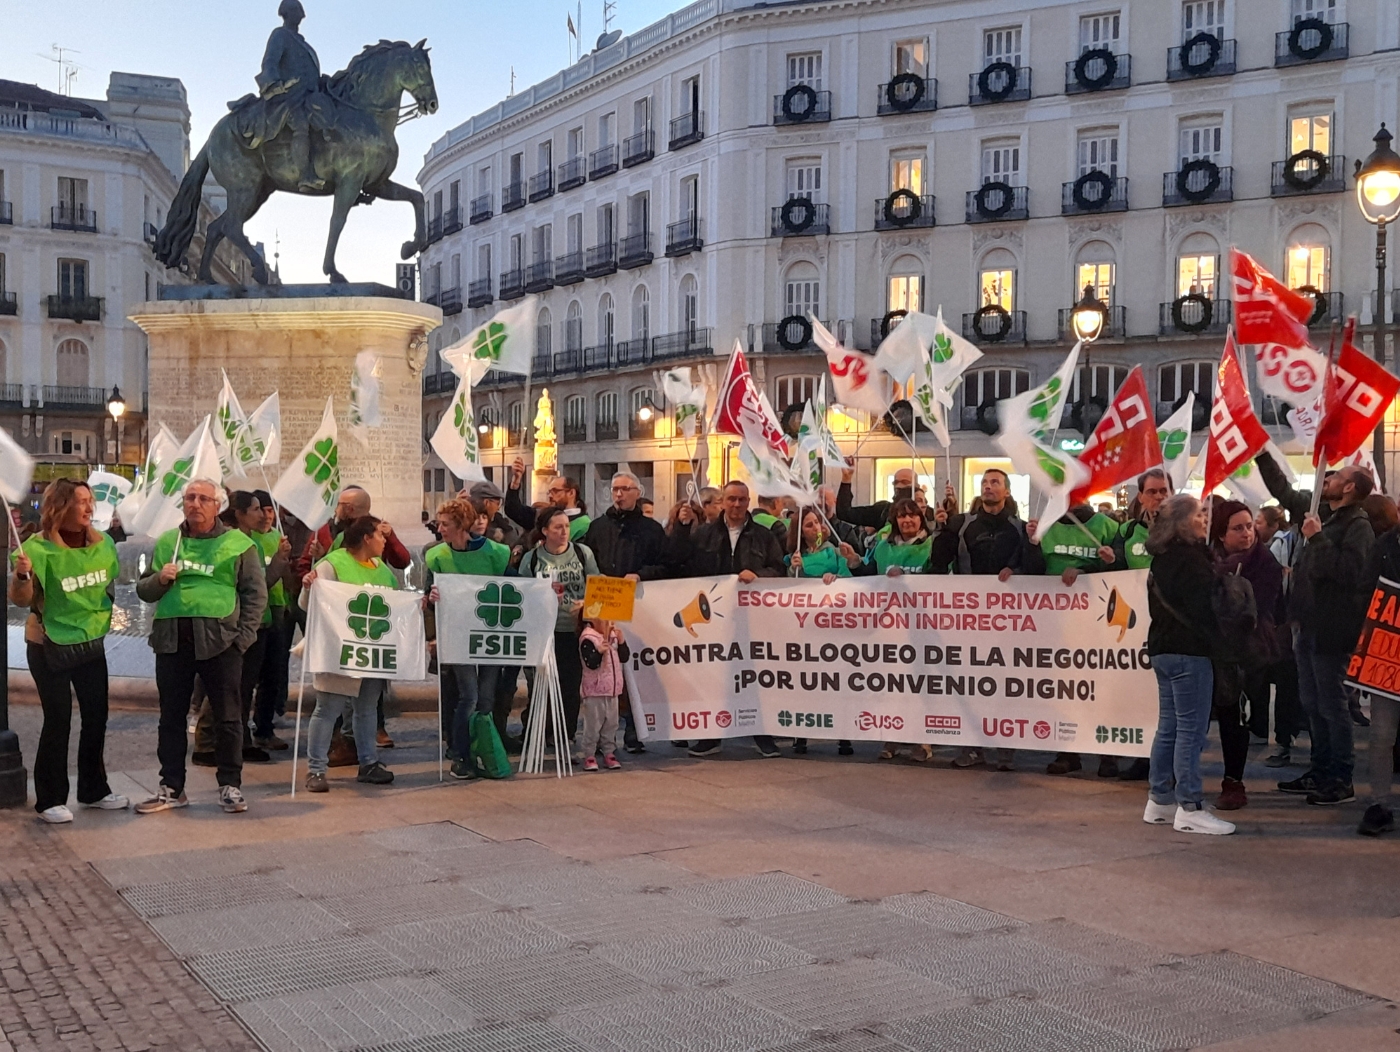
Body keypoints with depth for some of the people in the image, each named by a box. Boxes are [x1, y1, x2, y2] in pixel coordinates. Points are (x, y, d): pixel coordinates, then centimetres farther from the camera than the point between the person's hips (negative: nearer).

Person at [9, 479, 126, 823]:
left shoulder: (102, 544, 0)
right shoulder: (39, 548, -16)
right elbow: (21, 600, -19)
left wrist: (105, 616, 7)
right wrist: (22, 575, -36)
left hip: (91, 644, 6)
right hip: (50, 648, -6)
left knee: (96, 717, 11)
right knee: (58, 721, -3)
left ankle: (94, 790, 25)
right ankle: (50, 799, 7)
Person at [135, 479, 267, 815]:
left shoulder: (238, 543, 4)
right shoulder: (166, 542, 15)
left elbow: (256, 592, 1)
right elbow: (144, 591, 19)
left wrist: (244, 636, -8)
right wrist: (159, 579, -4)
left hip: (219, 640, -3)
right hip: (172, 639, 4)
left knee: (227, 717, 3)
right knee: (171, 717, 9)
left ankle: (230, 786, 13)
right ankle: (171, 788, 19)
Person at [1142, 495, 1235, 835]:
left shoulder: (1162, 558, 14)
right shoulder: (1190, 558, -16)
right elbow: (1204, 606, -17)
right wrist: (1213, 640, -7)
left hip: (1163, 649, 10)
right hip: (1189, 652, -10)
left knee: (1168, 727, 13)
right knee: (1191, 730, -7)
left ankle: (1159, 800, 18)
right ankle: (1190, 807, -5)